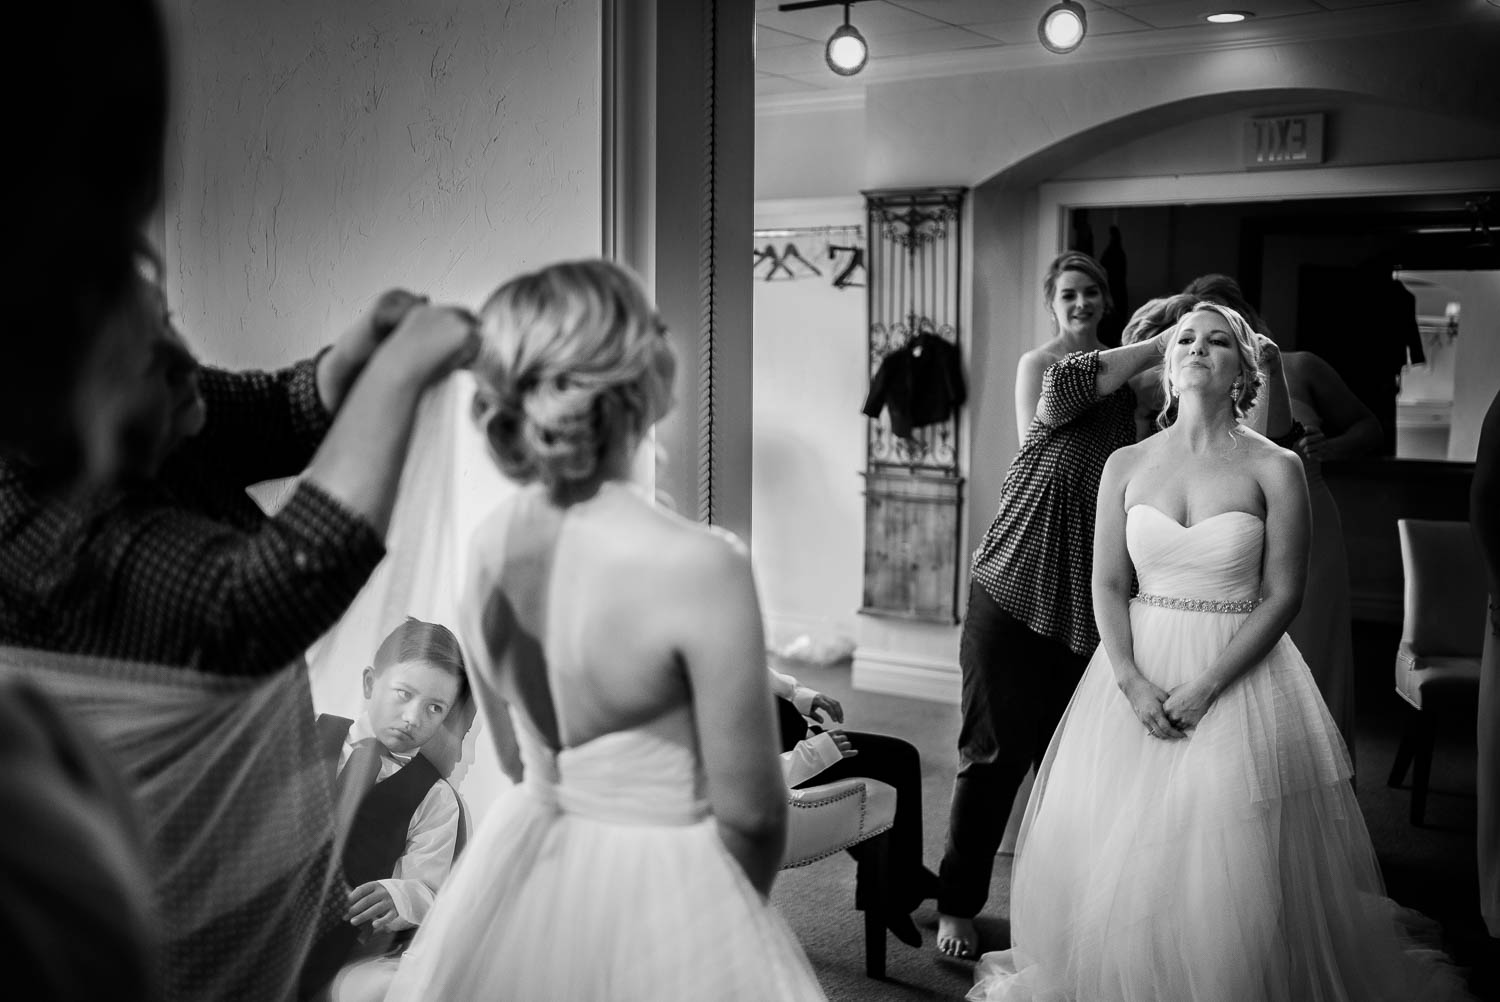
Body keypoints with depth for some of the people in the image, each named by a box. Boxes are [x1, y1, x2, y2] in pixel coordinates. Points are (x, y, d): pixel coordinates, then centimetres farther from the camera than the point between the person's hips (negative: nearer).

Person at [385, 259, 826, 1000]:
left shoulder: (487, 543, -7)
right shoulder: (698, 567, -26)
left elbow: (518, 749, 7)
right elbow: (749, 812, -16)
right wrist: (738, 908, 3)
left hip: (523, 864, 6)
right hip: (658, 885, -6)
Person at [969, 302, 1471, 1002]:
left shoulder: (1274, 468, -3)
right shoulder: (1126, 465, 5)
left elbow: (1282, 596, -6)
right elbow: (1107, 586, 3)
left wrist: (1205, 687, -14)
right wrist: (1133, 683, -11)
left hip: (1240, 673, -2)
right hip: (1137, 672, 3)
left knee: (1228, 876, -4)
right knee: (1111, 859, 5)